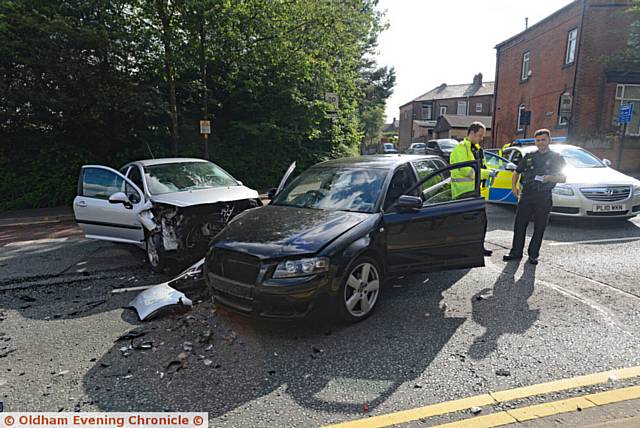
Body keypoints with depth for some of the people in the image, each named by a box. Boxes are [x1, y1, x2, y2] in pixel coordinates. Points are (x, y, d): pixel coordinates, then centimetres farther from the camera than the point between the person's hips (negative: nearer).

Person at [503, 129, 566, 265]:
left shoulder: (557, 158, 6)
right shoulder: (529, 157, 14)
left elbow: (563, 178, 4)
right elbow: (517, 172, 20)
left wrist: (551, 178, -17)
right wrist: (514, 186, 3)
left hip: (544, 198, -2)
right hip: (526, 195, 2)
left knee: (539, 228, 3)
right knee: (519, 224, 1)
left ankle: (533, 255, 14)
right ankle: (516, 252, 10)